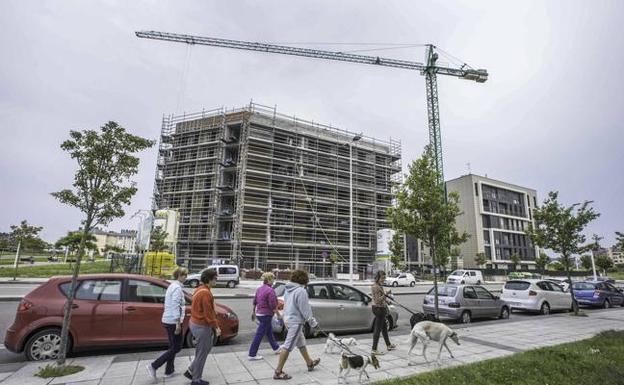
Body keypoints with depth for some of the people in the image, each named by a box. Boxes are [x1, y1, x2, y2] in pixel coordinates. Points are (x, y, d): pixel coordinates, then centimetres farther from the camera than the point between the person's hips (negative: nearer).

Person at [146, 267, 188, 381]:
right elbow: (175, 307, -24)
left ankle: (169, 371, 25)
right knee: (176, 347, 2)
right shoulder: (177, 287, -19)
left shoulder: (172, 286, 12)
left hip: (167, 320, 10)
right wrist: (178, 324, -22)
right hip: (173, 321, -10)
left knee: (173, 347, 18)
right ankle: (153, 366, 4)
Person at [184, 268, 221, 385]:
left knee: (206, 348, 23)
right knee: (202, 353, 7)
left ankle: (191, 371, 30)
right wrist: (216, 327, -14)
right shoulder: (206, 293, -24)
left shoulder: (200, 289, 7)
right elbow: (208, 314, -23)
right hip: (202, 326, -10)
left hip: (195, 323, 10)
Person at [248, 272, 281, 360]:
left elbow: (254, 302, 14)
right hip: (266, 315, -9)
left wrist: (253, 312, 24)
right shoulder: (270, 290, -20)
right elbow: (273, 306, -20)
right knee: (259, 335, -1)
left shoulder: (259, 289, 5)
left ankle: (276, 348, 39)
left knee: (269, 332, 22)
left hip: (259, 313, 10)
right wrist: (278, 314, -8)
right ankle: (252, 355, 6)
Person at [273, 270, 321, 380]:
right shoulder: (301, 291, -20)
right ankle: (278, 372, 4)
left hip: (288, 318, 10)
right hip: (296, 321, -10)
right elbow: (305, 309, -18)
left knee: (301, 343, 22)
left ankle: (310, 363, 38)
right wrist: (312, 322, -10)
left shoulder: (288, 290, 7)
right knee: (288, 346, -3)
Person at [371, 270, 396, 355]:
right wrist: (385, 294, -33)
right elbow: (377, 300, -25)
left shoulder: (379, 286, 10)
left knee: (384, 327, 22)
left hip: (381, 308, 10)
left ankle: (388, 345, 37)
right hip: (378, 309, -10)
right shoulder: (375, 287, -21)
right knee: (378, 329, -3)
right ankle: (374, 349, 4)